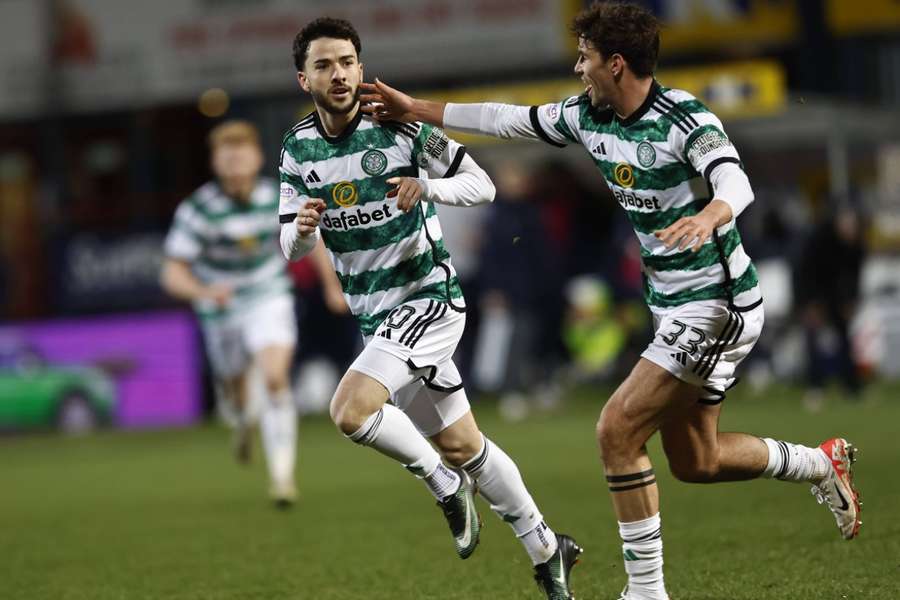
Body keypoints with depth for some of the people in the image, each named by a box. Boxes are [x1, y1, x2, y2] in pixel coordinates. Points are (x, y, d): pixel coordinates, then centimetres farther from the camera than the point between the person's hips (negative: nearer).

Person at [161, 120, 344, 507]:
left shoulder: (278, 197, -15)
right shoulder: (197, 210, -23)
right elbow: (172, 274, -23)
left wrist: (332, 286, 7)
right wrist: (204, 291, -43)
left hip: (269, 298, 0)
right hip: (222, 308, 0)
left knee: (276, 378, -21)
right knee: (234, 385, 18)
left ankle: (281, 475, -18)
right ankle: (243, 418, 57)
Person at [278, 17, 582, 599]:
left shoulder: (400, 127, -12)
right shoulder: (298, 149, 2)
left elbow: (482, 184, -7)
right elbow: (291, 247, 5)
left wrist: (428, 187, -27)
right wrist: (302, 229, -19)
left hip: (428, 296, -6)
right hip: (376, 315, 6)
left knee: (350, 409, -25)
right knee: (463, 446, 13)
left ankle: (443, 481, -1)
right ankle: (548, 550, 28)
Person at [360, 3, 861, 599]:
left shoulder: (685, 119, -21)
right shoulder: (588, 116, 3)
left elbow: (735, 182, -36)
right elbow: (511, 119, 15)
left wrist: (709, 216, -58)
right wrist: (415, 109, 15)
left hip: (716, 307, -9)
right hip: (676, 307, 9)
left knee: (618, 429, -14)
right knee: (694, 461, 15)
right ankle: (824, 464, 35)